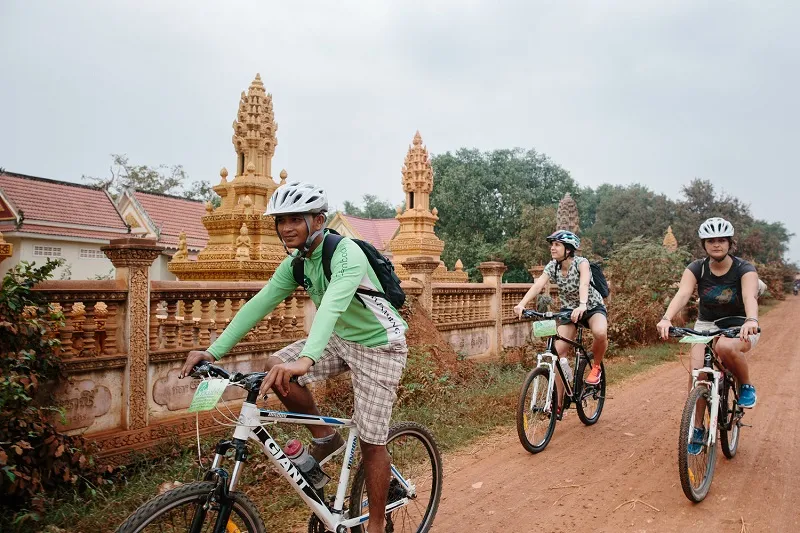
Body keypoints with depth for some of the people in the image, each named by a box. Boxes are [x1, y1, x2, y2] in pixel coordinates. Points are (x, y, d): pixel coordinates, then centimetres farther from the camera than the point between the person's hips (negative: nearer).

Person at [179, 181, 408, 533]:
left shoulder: (345, 254, -28)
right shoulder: (295, 264, -5)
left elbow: (332, 304, -45)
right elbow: (258, 305, -7)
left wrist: (306, 360, -61)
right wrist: (212, 351, -16)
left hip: (378, 346, -7)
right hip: (341, 338, 7)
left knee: (371, 442, -4)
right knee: (276, 368, -12)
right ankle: (324, 438, 7)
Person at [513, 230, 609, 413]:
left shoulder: (581, 262, -23)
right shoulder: (552, 266, -12)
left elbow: (584, 284, -42)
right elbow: (537, 285, -28)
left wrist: (582, 305, -62)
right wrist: (521, 304, -46)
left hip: (593, 307, -3)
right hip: (568, 310, 4)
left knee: (600, 333, -37)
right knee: (557, 352, -14)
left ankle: (596, 366, -5)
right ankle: (558, 402, -6)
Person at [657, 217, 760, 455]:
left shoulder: (744, 269, -14)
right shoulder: (696, 268, -9)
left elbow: (750, 296, -34)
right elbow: (682, 294, -27)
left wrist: (751, 321, -56)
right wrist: (666, 318, -46)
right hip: (706, 325, 3)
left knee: (725, 347, -37)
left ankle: (746, 386, -6)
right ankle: (697, 429, -1)